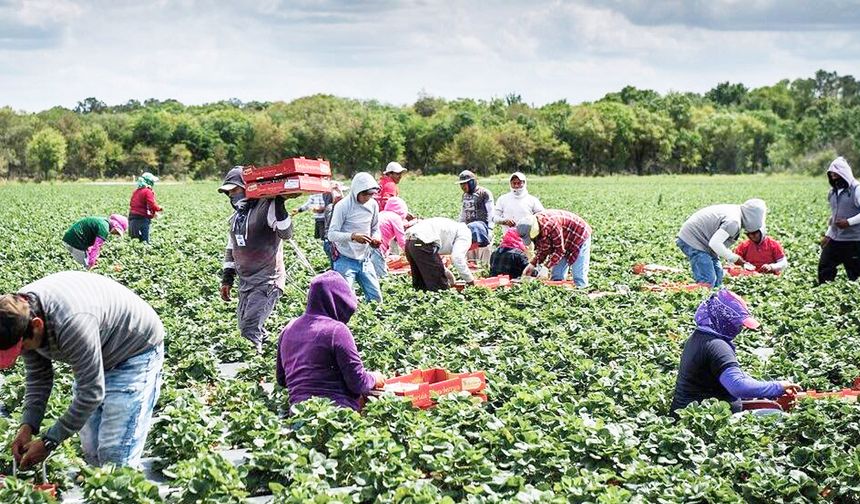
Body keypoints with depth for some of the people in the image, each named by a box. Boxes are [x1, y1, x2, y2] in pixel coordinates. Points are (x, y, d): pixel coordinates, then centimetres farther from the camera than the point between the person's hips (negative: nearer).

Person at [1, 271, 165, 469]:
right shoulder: (20, 312, -14)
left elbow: (91, 393, -32)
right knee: (91, 451, 6)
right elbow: (38, 377, -1)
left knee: (113, 455, -16)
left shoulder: (72, 323, -39)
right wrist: (27, 426, -13)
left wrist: (49, 441, -25)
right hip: (94, 358, 8)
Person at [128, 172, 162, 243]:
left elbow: (131, 205, 18)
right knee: (145, 241, -7)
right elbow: (152, 206, -18)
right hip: (143, 219, -8)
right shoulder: (148, 192, -10)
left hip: (132, 218, 8)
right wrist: (160, 208, 2)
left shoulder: (135, 191, 14)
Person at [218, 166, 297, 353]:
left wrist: (279, 205, -33)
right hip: (245, 282, 9)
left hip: (267, 281, -9)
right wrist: (226, 279, 20)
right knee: (246, 327, 12)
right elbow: (231, 249, 22)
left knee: (251, 329, -16)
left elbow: (286, 233, -25)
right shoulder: (237, 216, 14)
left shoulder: (266, 208, -11)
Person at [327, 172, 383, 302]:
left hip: (365, 260, 6)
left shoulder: (373, 205, 3)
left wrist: (375, 239, -9)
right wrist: (353, 236, -33)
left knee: (376, 299, 7)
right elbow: (332, 234, -17)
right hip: (345, 261, -5)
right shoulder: (343, 206, -14)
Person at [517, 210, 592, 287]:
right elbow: (543, 250, -2)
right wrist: (532, 264, -14)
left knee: (579, 279, -9)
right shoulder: (535, 227, -13)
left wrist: (546, 267, -30)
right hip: (565, 244, 8)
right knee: (556, 277, 4)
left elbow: (560, 250, -29)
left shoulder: (551, 224, -38)